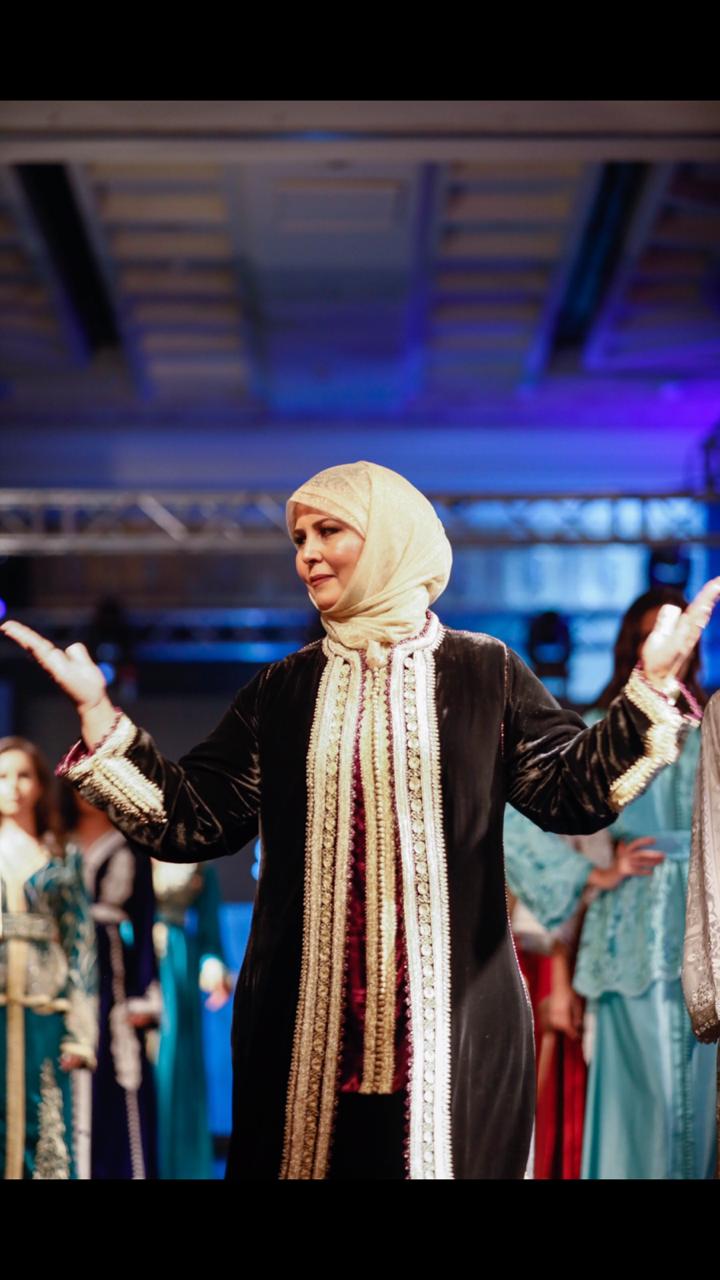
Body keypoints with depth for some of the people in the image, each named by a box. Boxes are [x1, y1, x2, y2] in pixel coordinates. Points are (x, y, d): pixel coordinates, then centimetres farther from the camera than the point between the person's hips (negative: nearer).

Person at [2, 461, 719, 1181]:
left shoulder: (484, 674, 5)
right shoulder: (283, 690, 11)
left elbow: (570, 793, -2)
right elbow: (192, 819, 6)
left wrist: (651, 687, -13)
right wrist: (96, 710, -2)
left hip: (451, 1019, -2)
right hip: (304, 1023, 2)